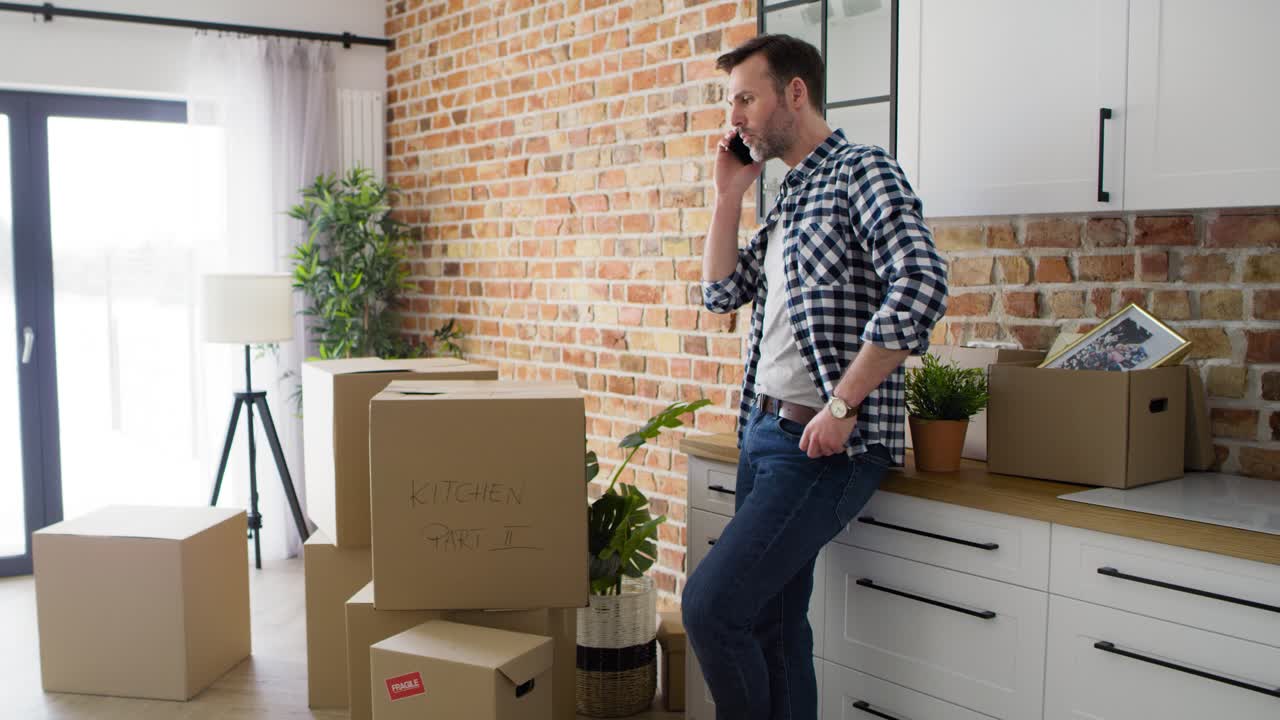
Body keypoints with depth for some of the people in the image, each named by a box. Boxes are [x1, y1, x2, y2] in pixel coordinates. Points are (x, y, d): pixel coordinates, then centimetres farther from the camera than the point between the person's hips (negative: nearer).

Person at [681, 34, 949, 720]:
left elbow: (921, 286, -22)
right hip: (764, 431, 9)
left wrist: (842, 406, -21)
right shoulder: (786, 199, 19)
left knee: (709, 604, -14)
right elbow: (721, 292, 19)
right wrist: (729, 194, 10)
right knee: (771, 620, 13)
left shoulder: (861, 170, -8)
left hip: (822, 444, -9)